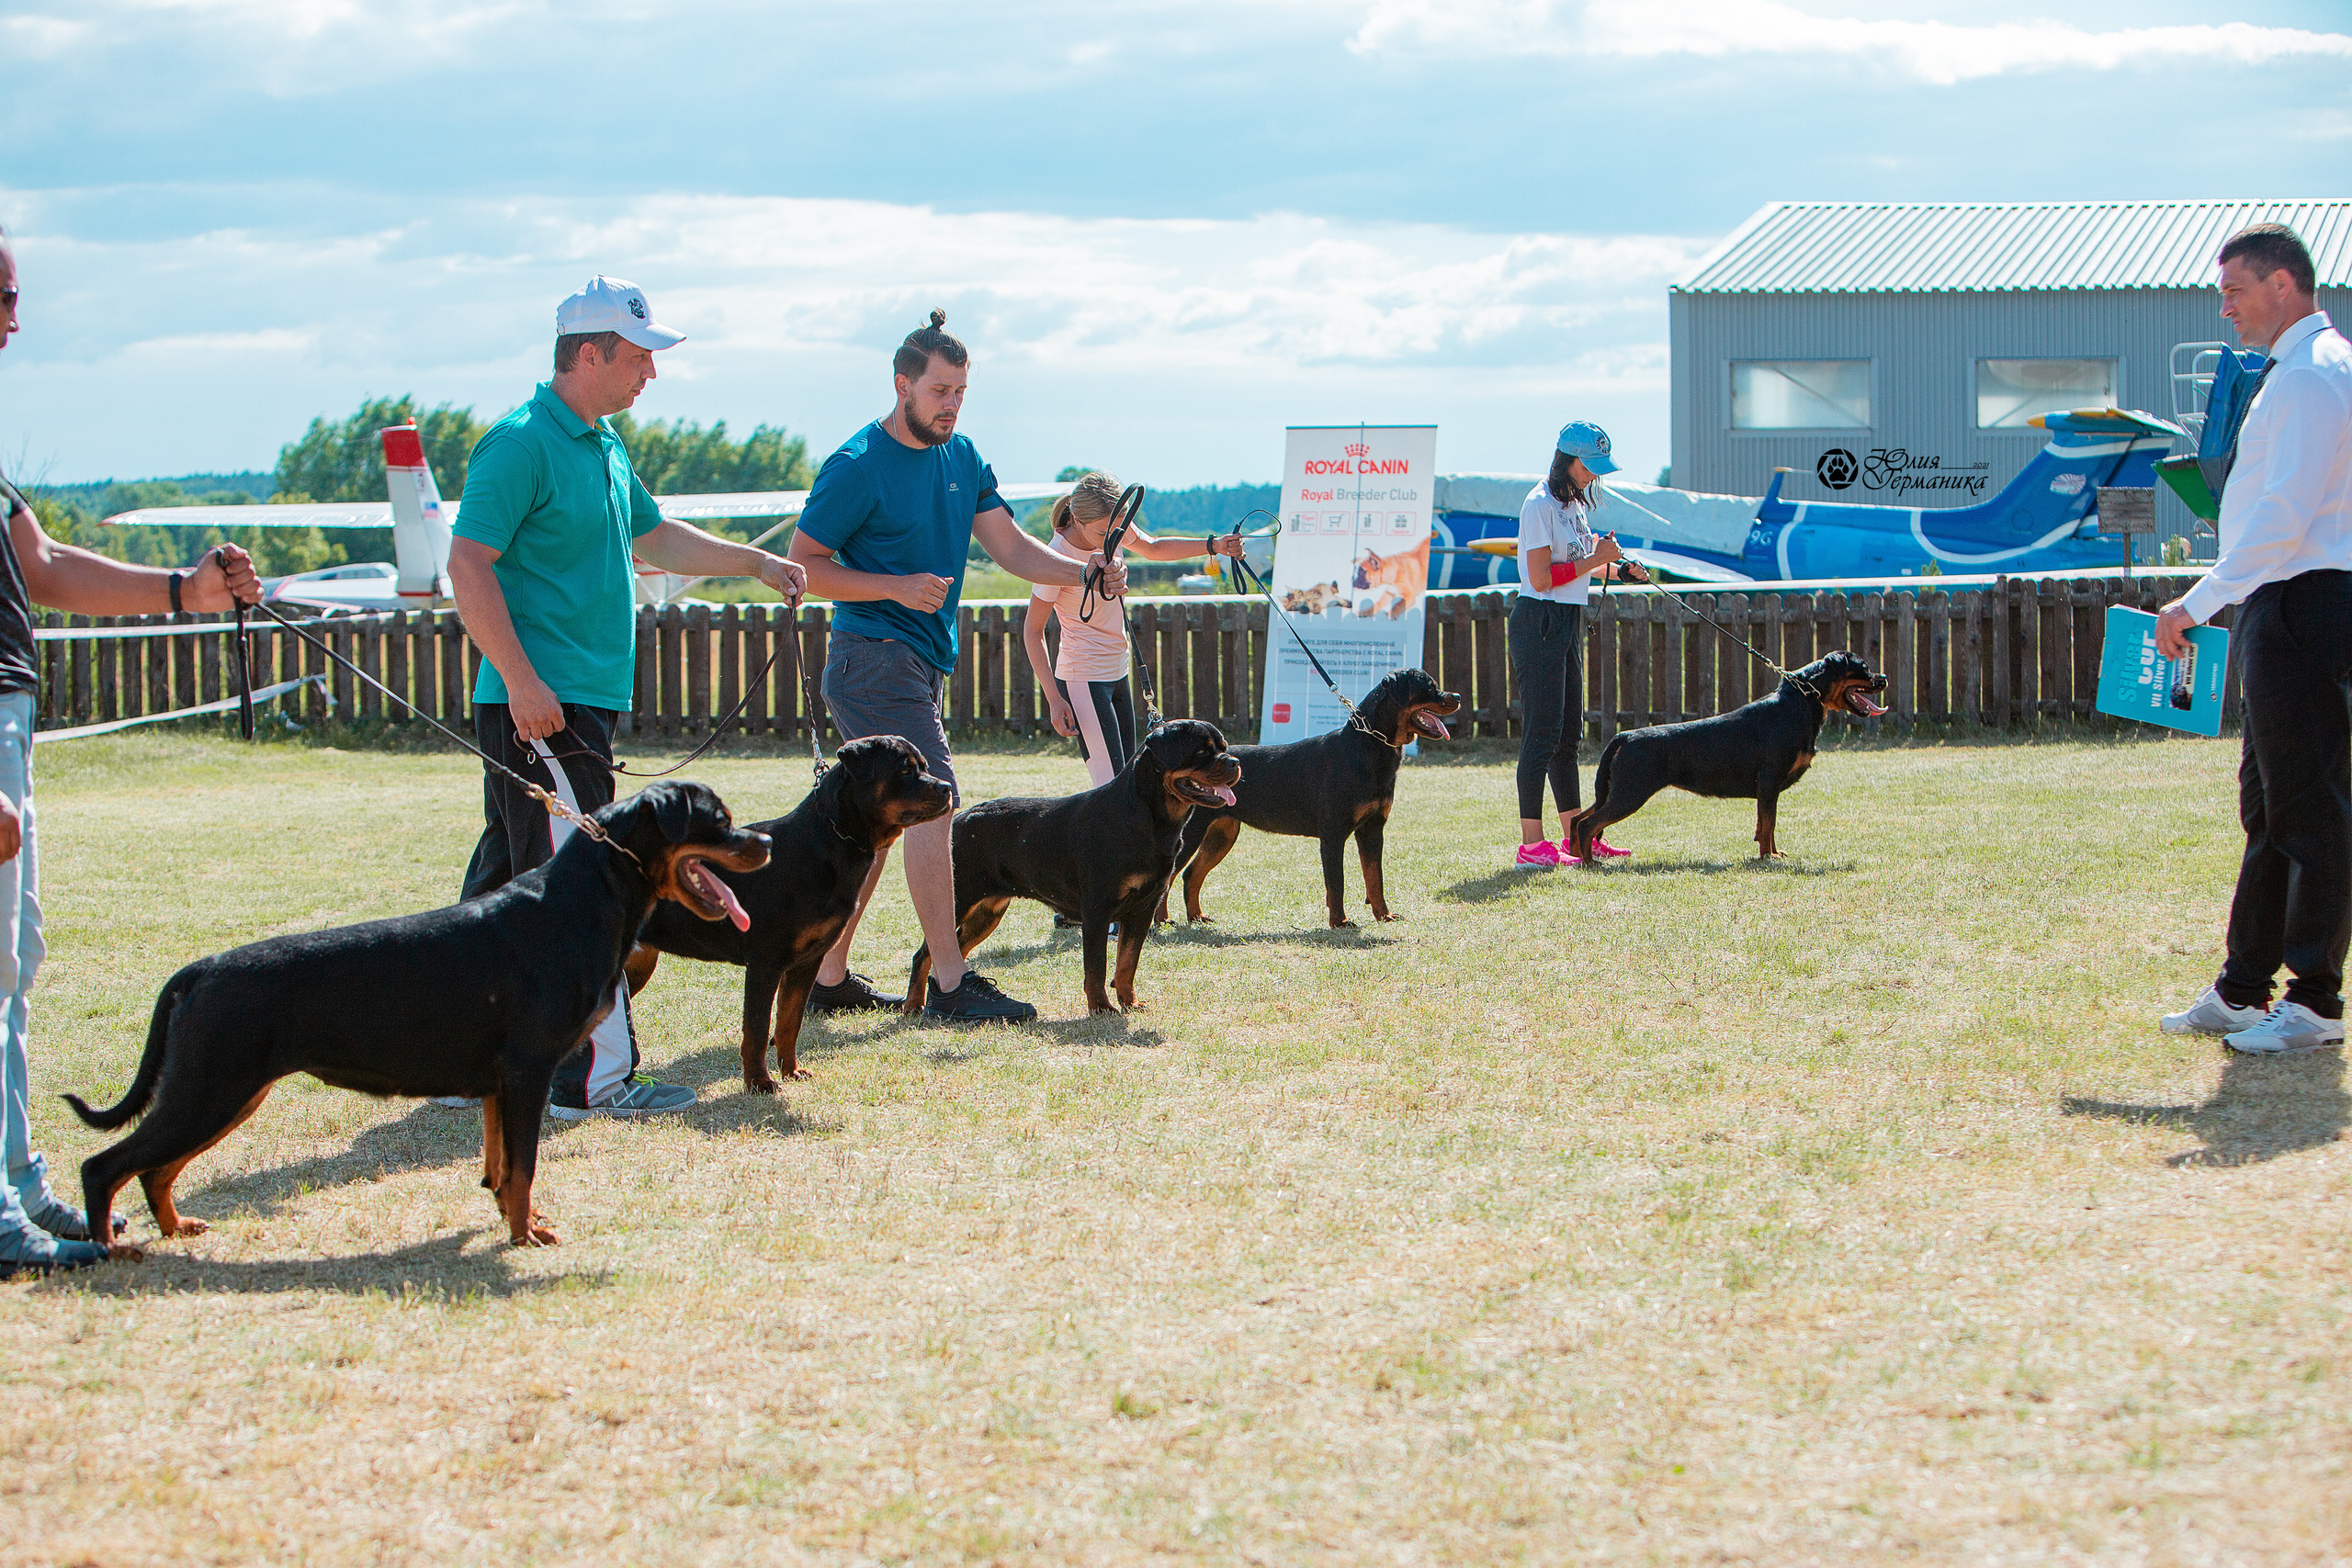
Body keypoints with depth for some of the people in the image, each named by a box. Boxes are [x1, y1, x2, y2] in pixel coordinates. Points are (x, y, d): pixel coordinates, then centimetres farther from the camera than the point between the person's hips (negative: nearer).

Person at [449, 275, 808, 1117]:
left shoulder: (602, 447, 17)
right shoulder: (522, 443, -13)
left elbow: (653, 538, 32)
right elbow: (468, 563, -19)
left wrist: (757, 562, 28)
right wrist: (521, 680, -23)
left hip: (580, 702, 10)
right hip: (540, 704, -10)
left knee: (506, 883, 13)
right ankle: (595, 1075, -8)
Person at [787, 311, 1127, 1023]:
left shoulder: (961, 458, 12)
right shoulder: (858, 466, -12)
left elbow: (1011, 545, 7)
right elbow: (803, 564, -11)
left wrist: (1084, 573, -10)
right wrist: (897, 587, -22)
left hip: (919, 663, 9)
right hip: (874, 659, -9)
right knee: (931, 802, -15)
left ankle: (828, 977, 19)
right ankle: (950, 984, -15)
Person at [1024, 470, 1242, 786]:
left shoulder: (1113, 528, -4)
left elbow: (1153, 548, 19)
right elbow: (1033, 631, -14)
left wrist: (1213, 546, 6)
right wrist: (1054, 699, -18)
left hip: (1117, 673, 8)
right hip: (1084, 680, -8)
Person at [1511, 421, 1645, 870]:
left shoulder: (1575, 502, 14)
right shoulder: (1539, 505, -14)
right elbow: (1542, 578, -20)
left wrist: (1616, 569, 10)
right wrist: (1596, 560, -16)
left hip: (1569, 623, 9)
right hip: (1539, 622, -9)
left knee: (1568, 734, 13)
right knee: (1542, 733, -10)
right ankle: (1531, 844, -9)